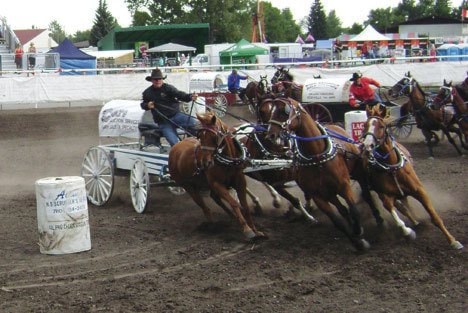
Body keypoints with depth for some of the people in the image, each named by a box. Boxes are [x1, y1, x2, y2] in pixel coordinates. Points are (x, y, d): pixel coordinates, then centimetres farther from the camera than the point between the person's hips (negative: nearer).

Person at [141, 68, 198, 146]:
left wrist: (190, 97, -38)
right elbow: (143, 104, 24)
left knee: (194, 123, -25)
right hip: (163, 122, 1)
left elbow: (180, 94, -17)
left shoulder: (168, 88, -1)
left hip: (176, 115, -1)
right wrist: (147, 105, -2)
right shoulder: (147, 93, 8)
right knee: (174, 142, -18)